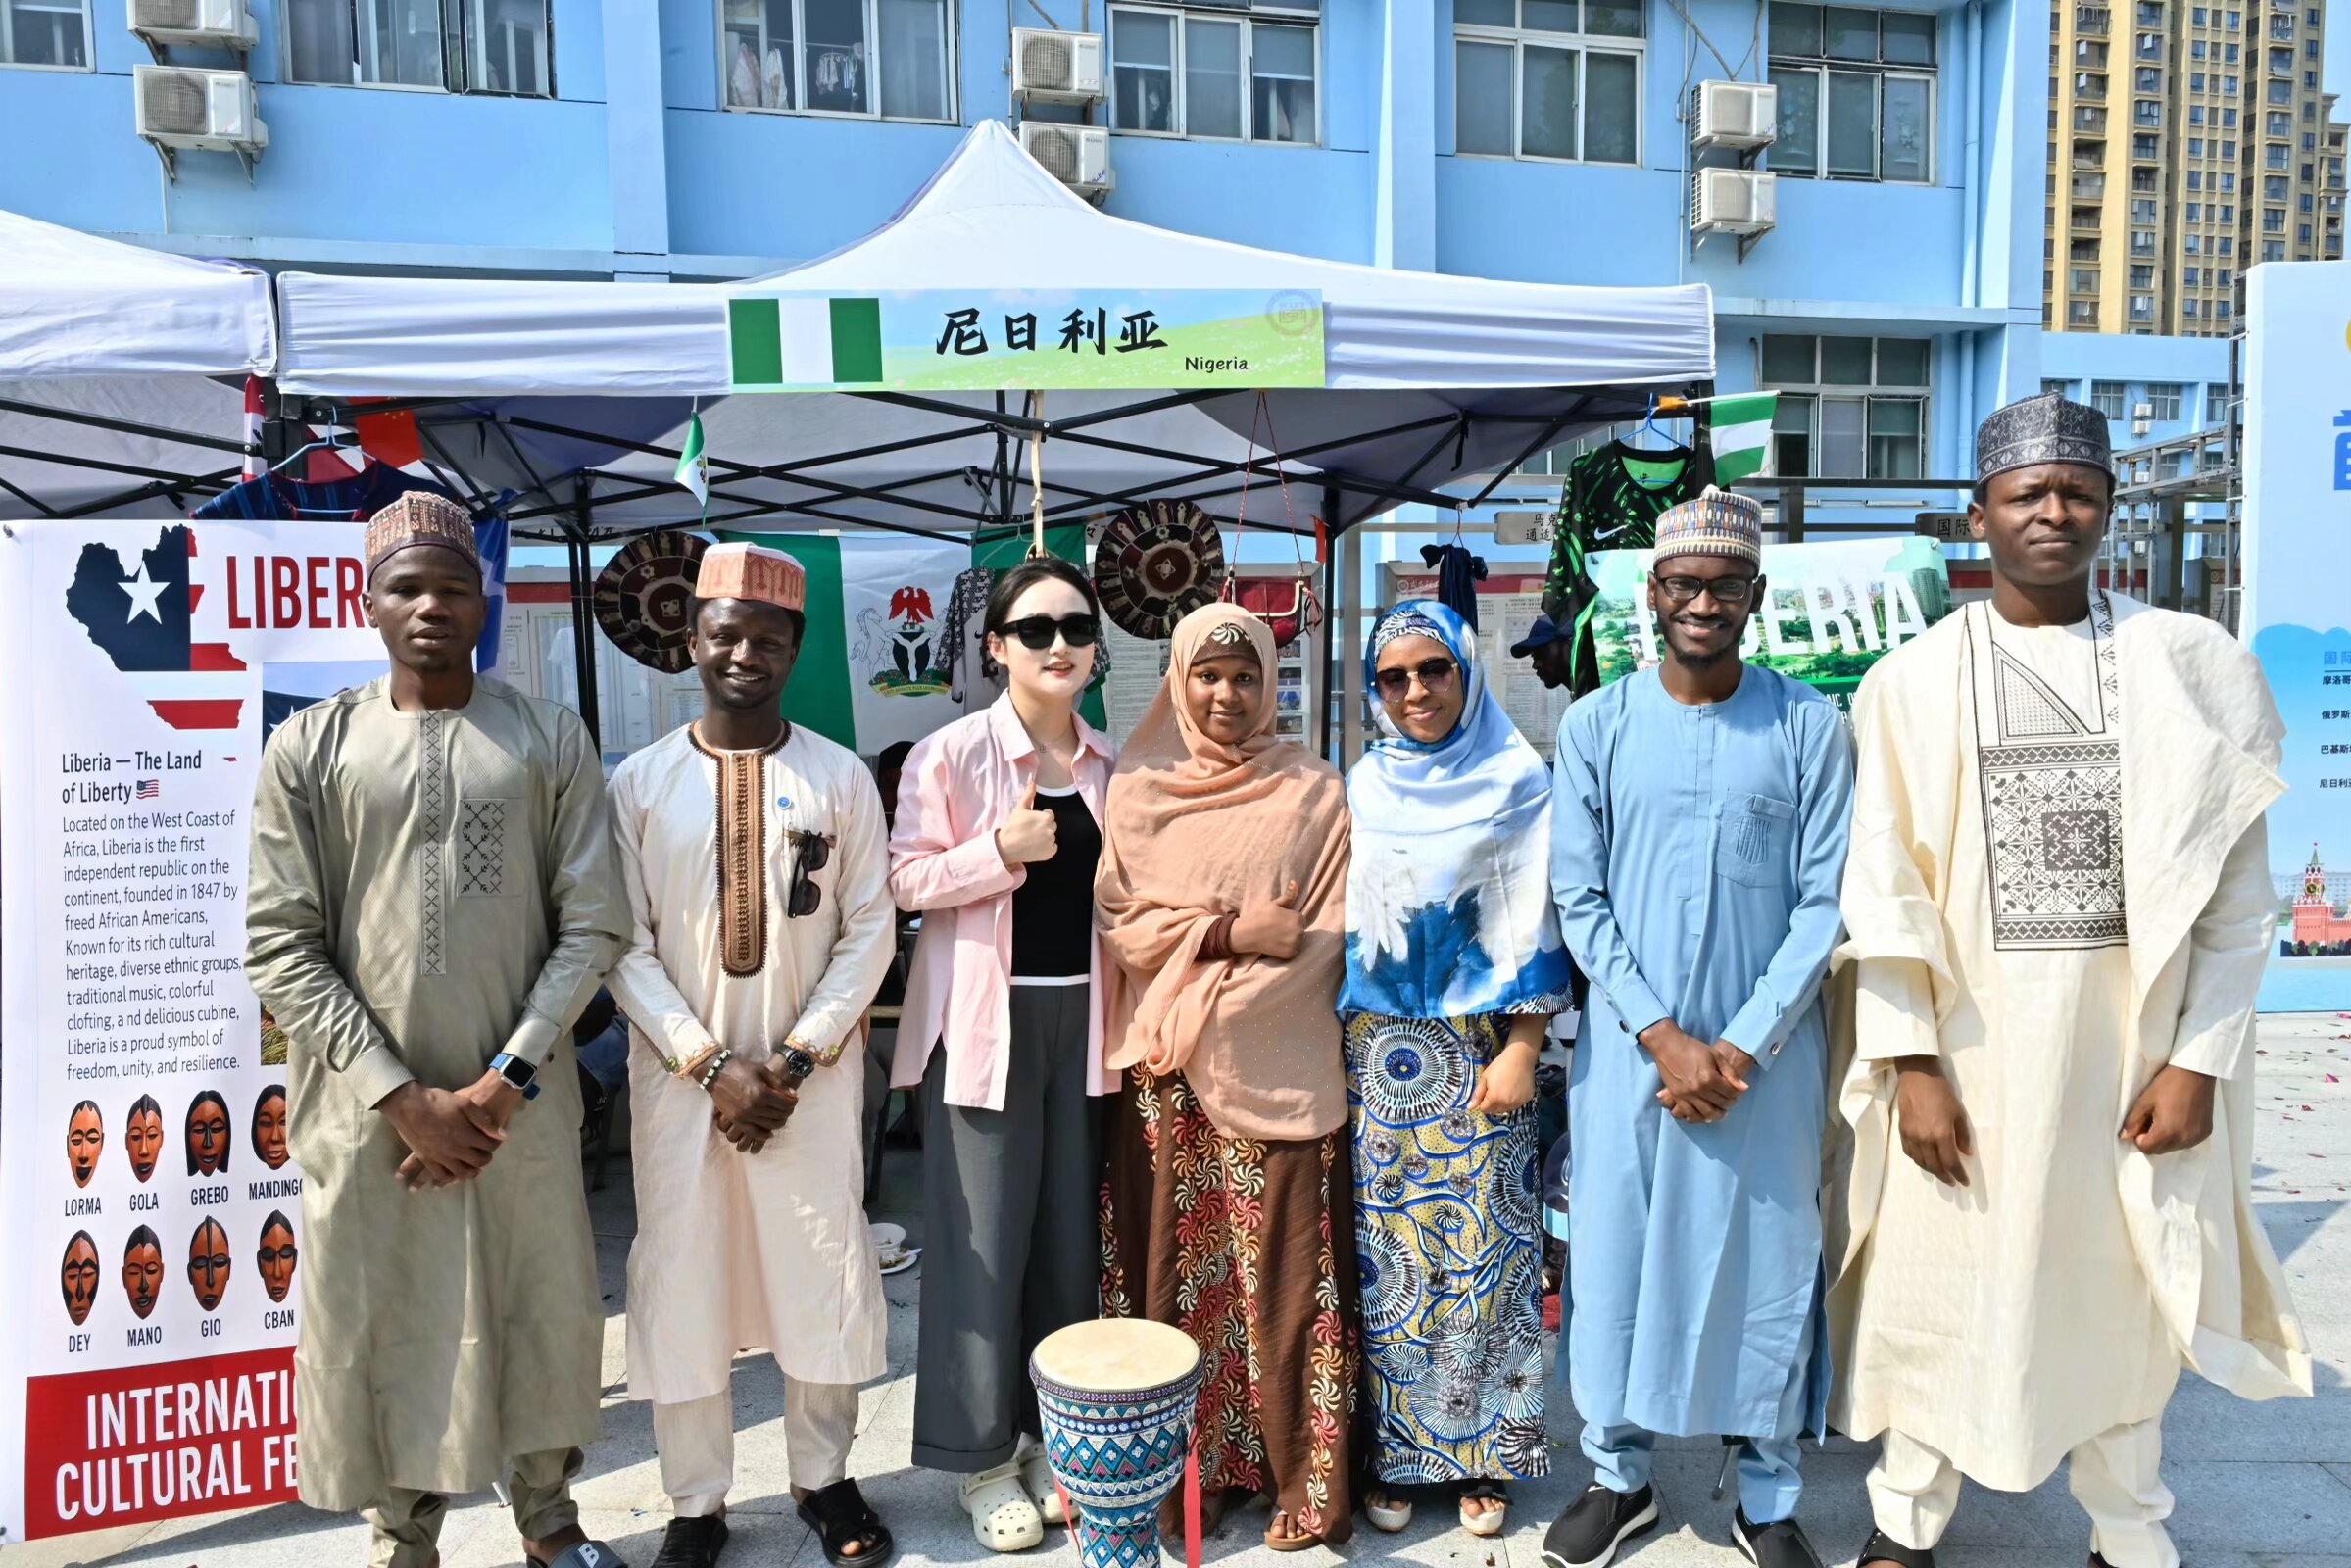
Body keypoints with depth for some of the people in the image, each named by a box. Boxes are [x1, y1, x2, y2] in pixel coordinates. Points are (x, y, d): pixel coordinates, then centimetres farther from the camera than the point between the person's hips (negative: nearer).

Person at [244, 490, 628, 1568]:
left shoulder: (550, 740, 1)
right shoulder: (310, 748, 0)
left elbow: (593, 925, -2)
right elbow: (281, 949, -3)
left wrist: (504, 1082, -9)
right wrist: (403, 1097, -10)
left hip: (522, 1103, 1)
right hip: (368, 1109, 0)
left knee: (542, 1317, 11)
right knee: (383, 1330, 9)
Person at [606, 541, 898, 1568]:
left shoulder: (841, 778, -1)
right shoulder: (641, 782, -1)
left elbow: (868, 933, -2)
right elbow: (625, 945, -4)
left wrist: (796, 1059, -10)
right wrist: (712, 1065, -12)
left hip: (813, 1076, 0)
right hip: (680, 1078, 0)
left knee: (824, 1277, 7)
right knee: (681, 1281, 7)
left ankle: (824, 1476, 29)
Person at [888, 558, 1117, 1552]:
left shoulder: (1110, 764, 7)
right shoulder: (951, 753, -8)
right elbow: (906, 879, -9)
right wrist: (1001, 848, -23)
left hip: (1081, 1017, 5)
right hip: (988, 1019, -4)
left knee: (1071, 1235, 11)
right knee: (984, 1239, 1)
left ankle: (1053, 1434, 27)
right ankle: (982, 1457, 18)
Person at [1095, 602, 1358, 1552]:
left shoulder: (1312, 792, 3)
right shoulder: (1136, 789, 7)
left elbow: (1329, 934, -3)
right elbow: (1117, 919, 1)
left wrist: (1214, 1008, -10)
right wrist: (1228, 930, -14)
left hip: (1274, 1070, -1)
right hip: (1164, 1072, 2)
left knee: (1283, 1275, 2)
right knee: (1176, 1270, 6)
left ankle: (1306, 1483, 15)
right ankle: (1185, 1474, 20)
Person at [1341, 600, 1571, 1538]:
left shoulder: (1517, 784, -2)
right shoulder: (1365, 786, 8)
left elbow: (1534, 928, -4)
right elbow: (1338, 918, 11)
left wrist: (1522, 1049, -11)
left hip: (1476, 1049, -3)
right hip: (1376, 1048, 3)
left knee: (1479, 1249, 2)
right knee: (1384, 1250, 6)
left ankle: (1482, 1455, 18)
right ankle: (1390, 1449, 20)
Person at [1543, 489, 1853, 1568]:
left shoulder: (1810, 727, -1)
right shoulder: (1596, 726, 1)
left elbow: (1824, 902, -3)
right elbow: (1578, 898, -1)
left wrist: (1743, 1045, -11)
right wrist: (1662, 1035, -9)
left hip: (1766, 1054, 0)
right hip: (1629, 1048, 1)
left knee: (1767, 1267, 8)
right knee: (1616, 1256, 8)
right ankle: (1620, 1473, 28)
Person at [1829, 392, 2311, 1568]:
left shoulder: (2196, 667, 0)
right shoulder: (1912, 681, -2)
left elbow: (2237, 891, 0)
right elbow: (1885, 893, -4)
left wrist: (2198, 1060, -5)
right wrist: (1912, 1062, -8)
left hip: (2131, 1048, 1)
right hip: (1967, 1051, 0)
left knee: (2122, 1294, 15)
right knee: (1939, 1289, 11)